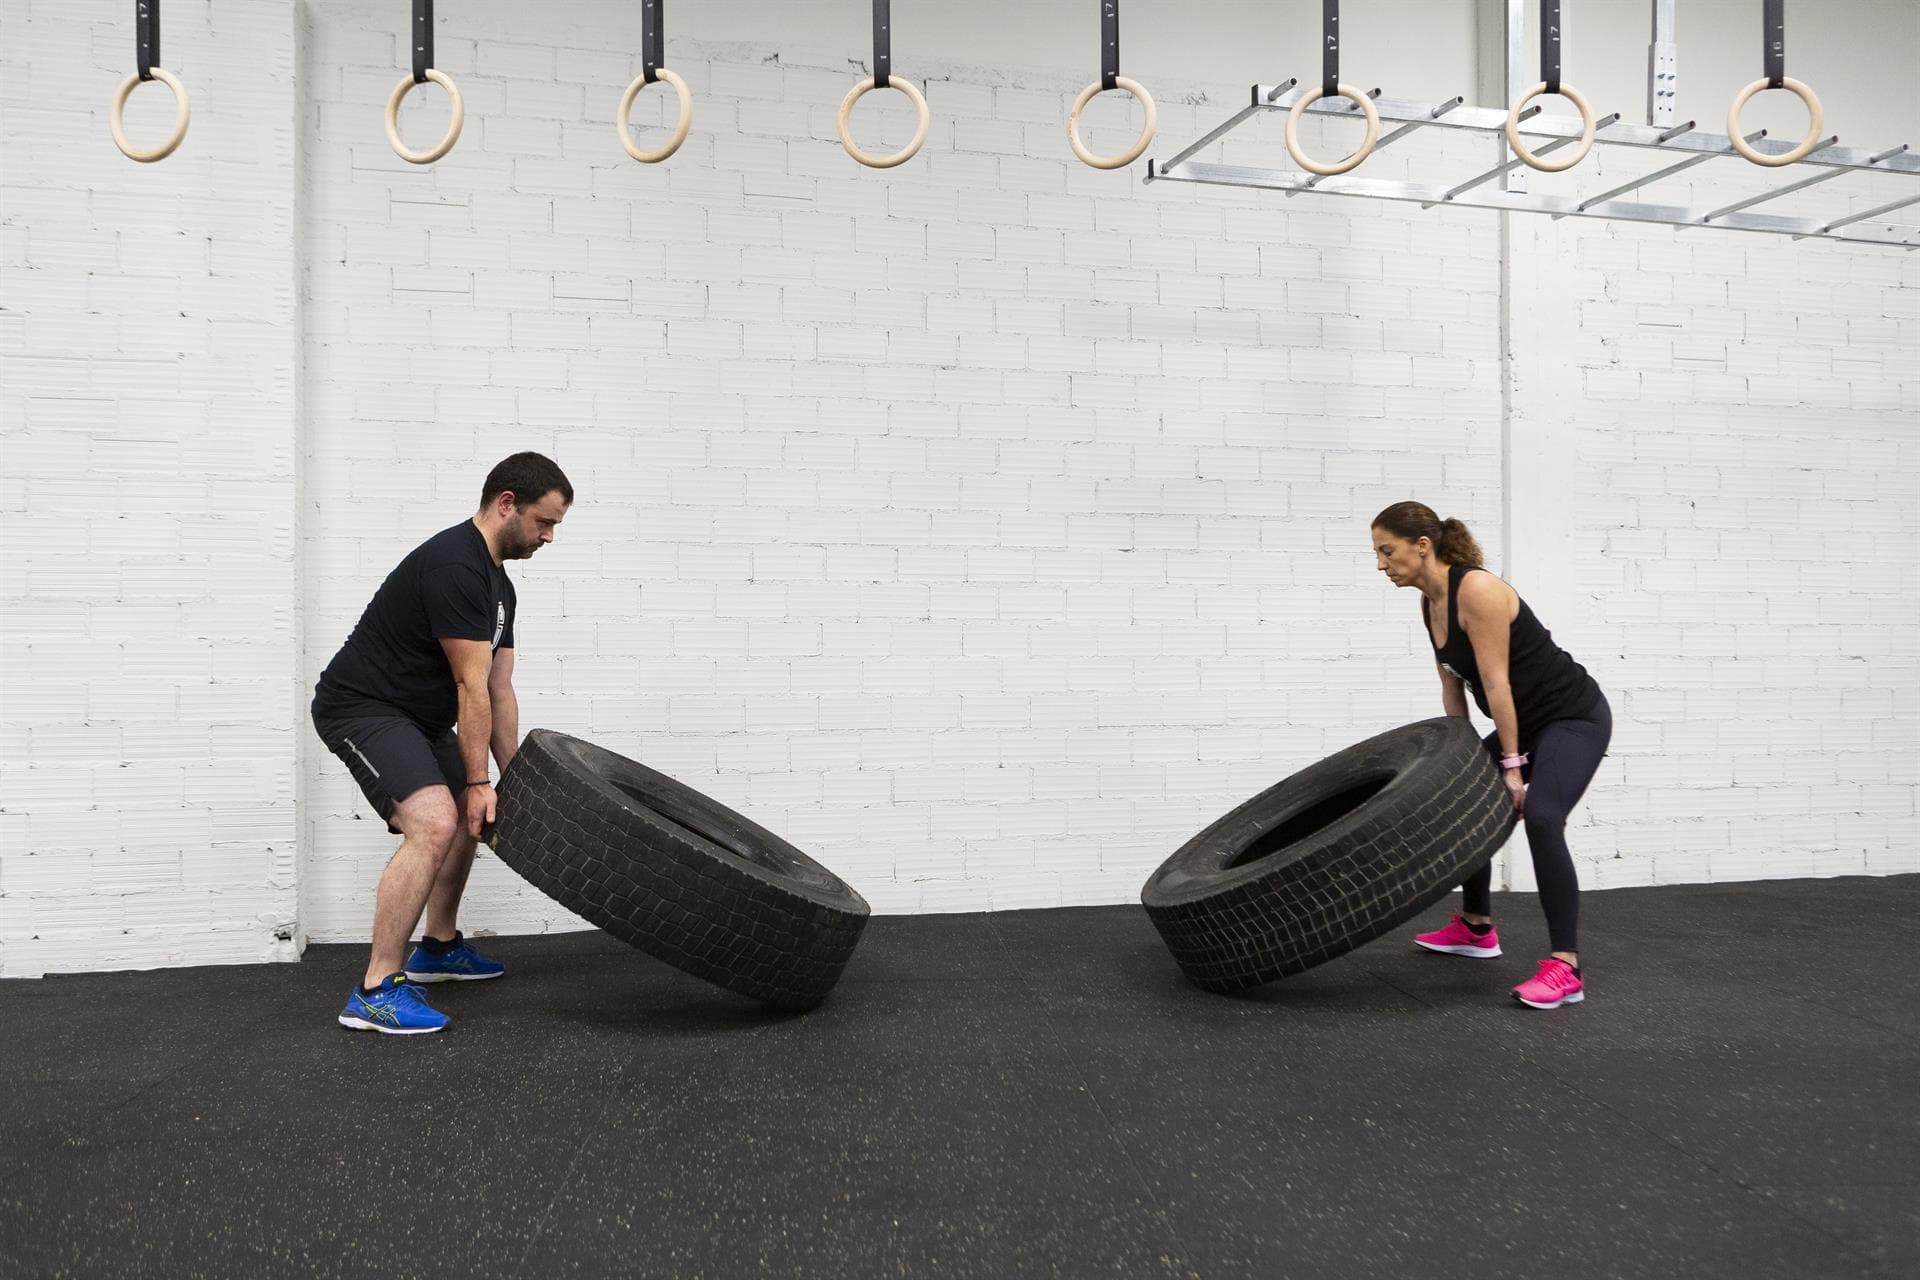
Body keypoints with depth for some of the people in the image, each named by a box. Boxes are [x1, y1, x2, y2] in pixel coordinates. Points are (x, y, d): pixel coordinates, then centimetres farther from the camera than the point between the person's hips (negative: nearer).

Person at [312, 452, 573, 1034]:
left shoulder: (496, 583, 11)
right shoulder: (455, 566, -23)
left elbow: (499, 690, 15)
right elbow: (471, 687, -21)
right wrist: (478, 782, -16)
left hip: (414, 712, 11)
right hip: (361, 708, -11)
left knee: (469, 817, 24)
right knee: (434, 825, -28)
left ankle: (438, 948, 39)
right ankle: (375, 990, -20)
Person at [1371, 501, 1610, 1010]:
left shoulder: (1477, 590, -25)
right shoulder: (1431, 602, 3)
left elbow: (1496, 683, -24)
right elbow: (1452, 683, 10)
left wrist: (1511, 764, -21)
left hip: (1575, 716, -10)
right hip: (1529, 720, 10)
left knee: (1540, 819, -28)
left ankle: (1566, 968, -26)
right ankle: (1476, 928, 33)